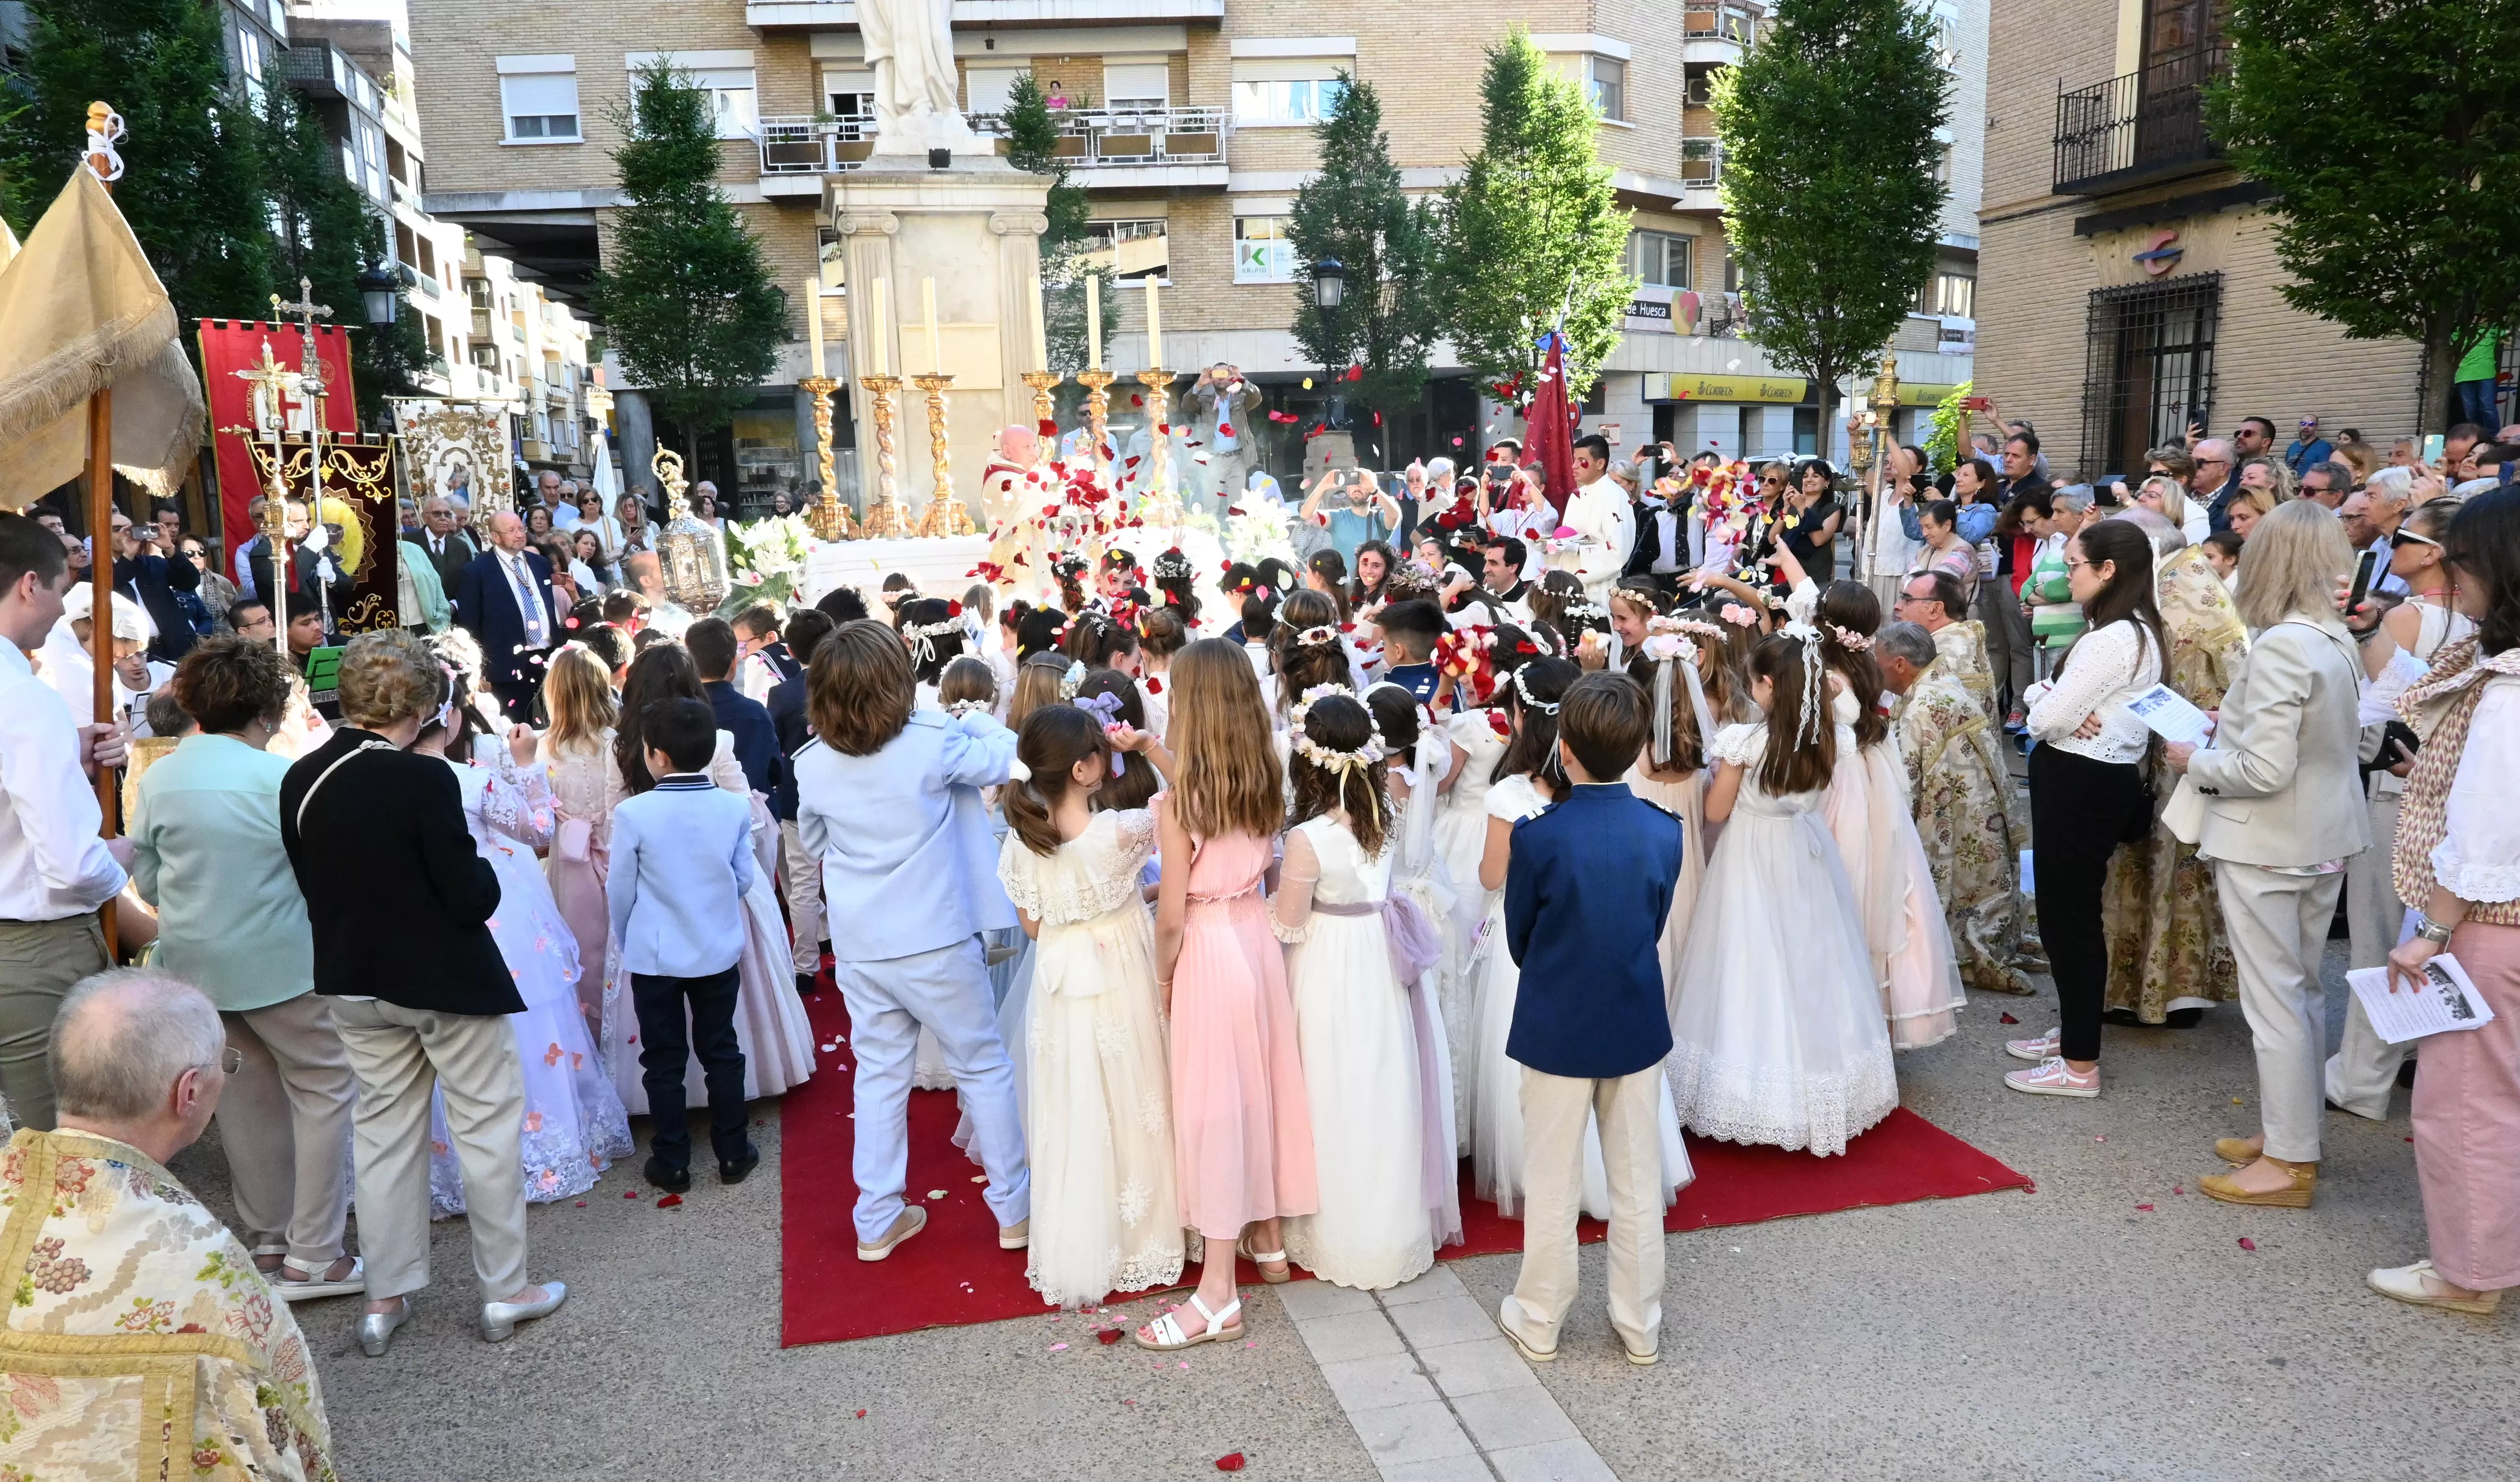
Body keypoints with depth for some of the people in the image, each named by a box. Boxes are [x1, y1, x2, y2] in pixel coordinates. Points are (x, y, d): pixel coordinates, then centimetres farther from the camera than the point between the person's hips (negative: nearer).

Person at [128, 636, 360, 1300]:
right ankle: (311, 1257, 3)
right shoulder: (283, 778, -17)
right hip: (278, 963, -6)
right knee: (325, 1089, 4)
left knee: (247, 1094, 18)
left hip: (195, 963, 6)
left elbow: (147, 880, 8)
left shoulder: (159, 778, -1)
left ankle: (266, 1241, 27)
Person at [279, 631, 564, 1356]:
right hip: (447, 980, -6)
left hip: (356, 982, 6)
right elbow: (472, 897, -20)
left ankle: (385, 1300, 25)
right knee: (487, 1125, 9)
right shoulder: (425, 779, -22)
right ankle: (505, 1290, 18)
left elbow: (310, 887, 8)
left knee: (384, 1129, 17)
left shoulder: (300, 780, -3)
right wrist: (485, 873, 0)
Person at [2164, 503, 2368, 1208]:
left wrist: (2196, 761, -9)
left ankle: (2288, 1163, 9)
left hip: (2267, 847, -9)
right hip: (2325, 842, 9)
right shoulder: (2339, 641, 3)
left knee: (2274, 1002, 0)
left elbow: (2265, 770, -26)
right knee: (2303, 991, 18)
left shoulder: (2279, 647, -23)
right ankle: (2291, 1132, 31)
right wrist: (2231, 728, 12)